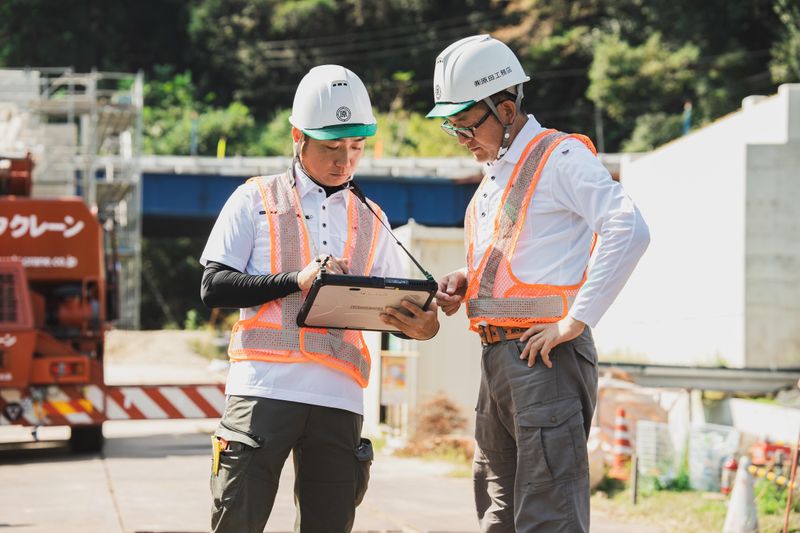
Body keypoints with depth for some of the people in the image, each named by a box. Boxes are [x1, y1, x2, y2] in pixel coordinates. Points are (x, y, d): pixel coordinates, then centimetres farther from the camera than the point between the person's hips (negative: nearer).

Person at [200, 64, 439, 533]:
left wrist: (419, 326, -7)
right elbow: (215, 288, -1)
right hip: (264, 386, -4)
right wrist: (296, 280, -13)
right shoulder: (257, 200, 8)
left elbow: (391, 309, 17)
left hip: (339, 397, 4)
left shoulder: (370, 220, 20)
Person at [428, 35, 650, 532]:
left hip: (546, 360, -10)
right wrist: (465, 282, 10)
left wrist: (577, 320, -21)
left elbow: (629, 231, -21)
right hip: (497, 360, 10)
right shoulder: (496, 172, 20)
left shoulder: (560, 158, -9)